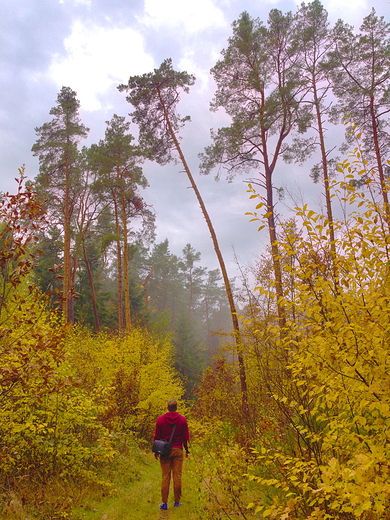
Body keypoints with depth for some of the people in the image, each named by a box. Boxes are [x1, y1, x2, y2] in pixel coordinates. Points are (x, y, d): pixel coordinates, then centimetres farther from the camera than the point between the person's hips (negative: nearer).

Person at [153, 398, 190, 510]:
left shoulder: (160, 419, 0)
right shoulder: (182, 419, 0)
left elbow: (157, 436, 3)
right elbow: (186, 436, 2)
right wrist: (187, 450, 11)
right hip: (178, 450, 0)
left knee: (165, 476, 4)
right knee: (177, 476, 6)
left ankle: (164, 503, 5)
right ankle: (177, 502, 12)